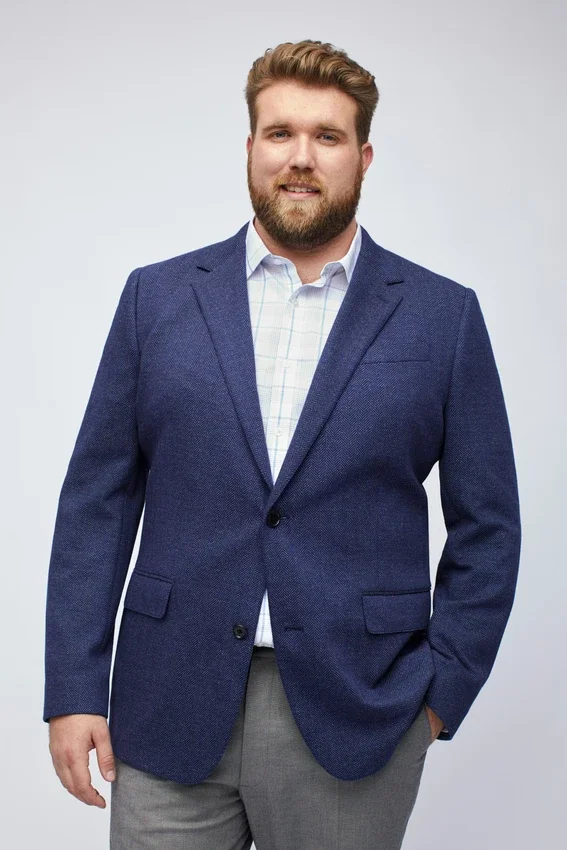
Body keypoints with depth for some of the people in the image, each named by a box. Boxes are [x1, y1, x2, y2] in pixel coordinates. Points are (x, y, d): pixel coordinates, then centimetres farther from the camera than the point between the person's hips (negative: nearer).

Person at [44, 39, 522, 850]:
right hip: (172, 713, 1)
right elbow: (97, 501, 3)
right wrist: (74, 690, -2)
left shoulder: (443, 317, 2)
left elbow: (487, 525, 4)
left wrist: (441, 692, -2)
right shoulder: (157, 297, 4)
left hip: (353, 718, 0)